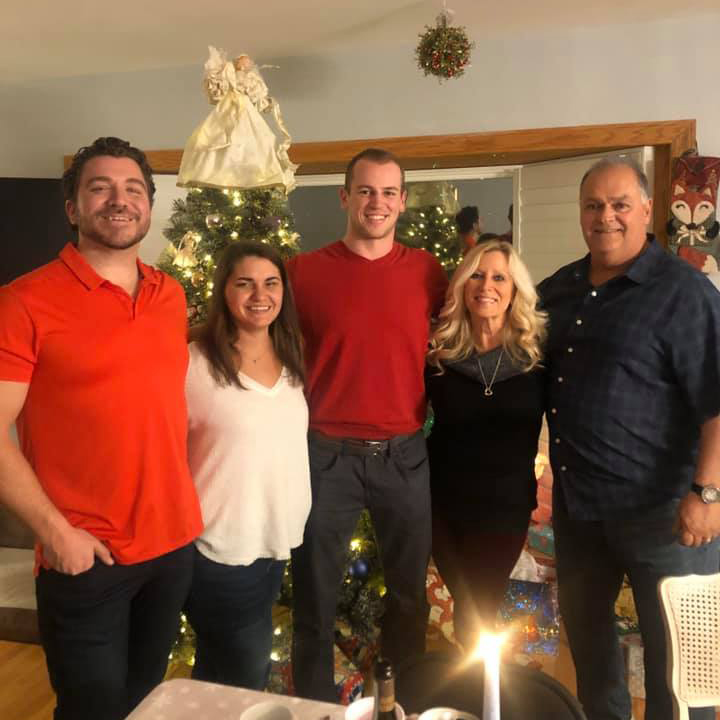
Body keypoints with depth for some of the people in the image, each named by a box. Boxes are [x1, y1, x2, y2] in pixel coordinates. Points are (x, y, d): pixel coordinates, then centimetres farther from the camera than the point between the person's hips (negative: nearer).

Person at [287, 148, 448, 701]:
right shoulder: (305, 270, -4)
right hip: (327, 452, -2)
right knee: (316, 595, 12)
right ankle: (315, 702, 35)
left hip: (405, 453, 2)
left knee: (410, 589, 18)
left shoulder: (427, 270, 1)